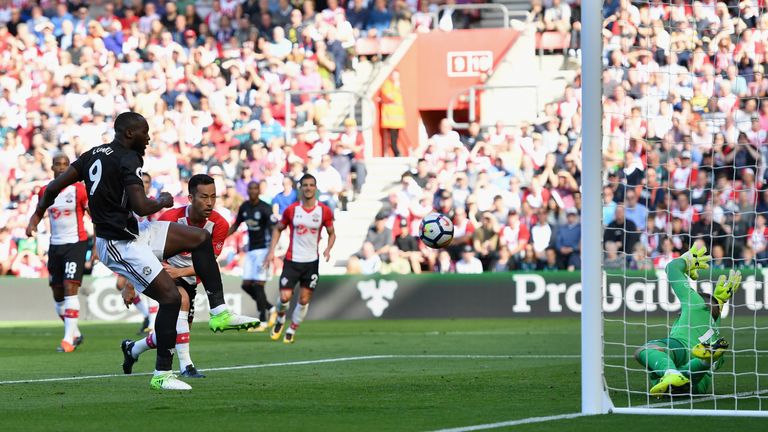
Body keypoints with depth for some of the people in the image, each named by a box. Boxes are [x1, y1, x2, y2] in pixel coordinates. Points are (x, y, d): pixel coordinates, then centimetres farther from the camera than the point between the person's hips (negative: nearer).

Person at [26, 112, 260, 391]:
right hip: (120, 245, -10)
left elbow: (55, 186, 10)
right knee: (170, 296, -12)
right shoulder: (128, 160, -17)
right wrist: (163, 202, -4)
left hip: (134, 232, 10)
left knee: (200, 238, 10)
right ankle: (162, 375, -5)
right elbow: (141, 207, -26)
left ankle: (219, 313, 7)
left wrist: (38, 214, 24)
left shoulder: (94, 155, 10)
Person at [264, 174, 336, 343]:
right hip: (292, 260, -1)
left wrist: (328, 249, -11)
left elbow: (331, 234, 9)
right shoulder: (291, 210, -3)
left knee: (304, 299, 2)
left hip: (312, 261, 1)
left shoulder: (324, 211, -2)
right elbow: (278, 229, 11)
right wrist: (272, 250, 1)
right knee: (285, 297, -11)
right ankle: (280, 319, 21)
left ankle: (292, 331, 20)